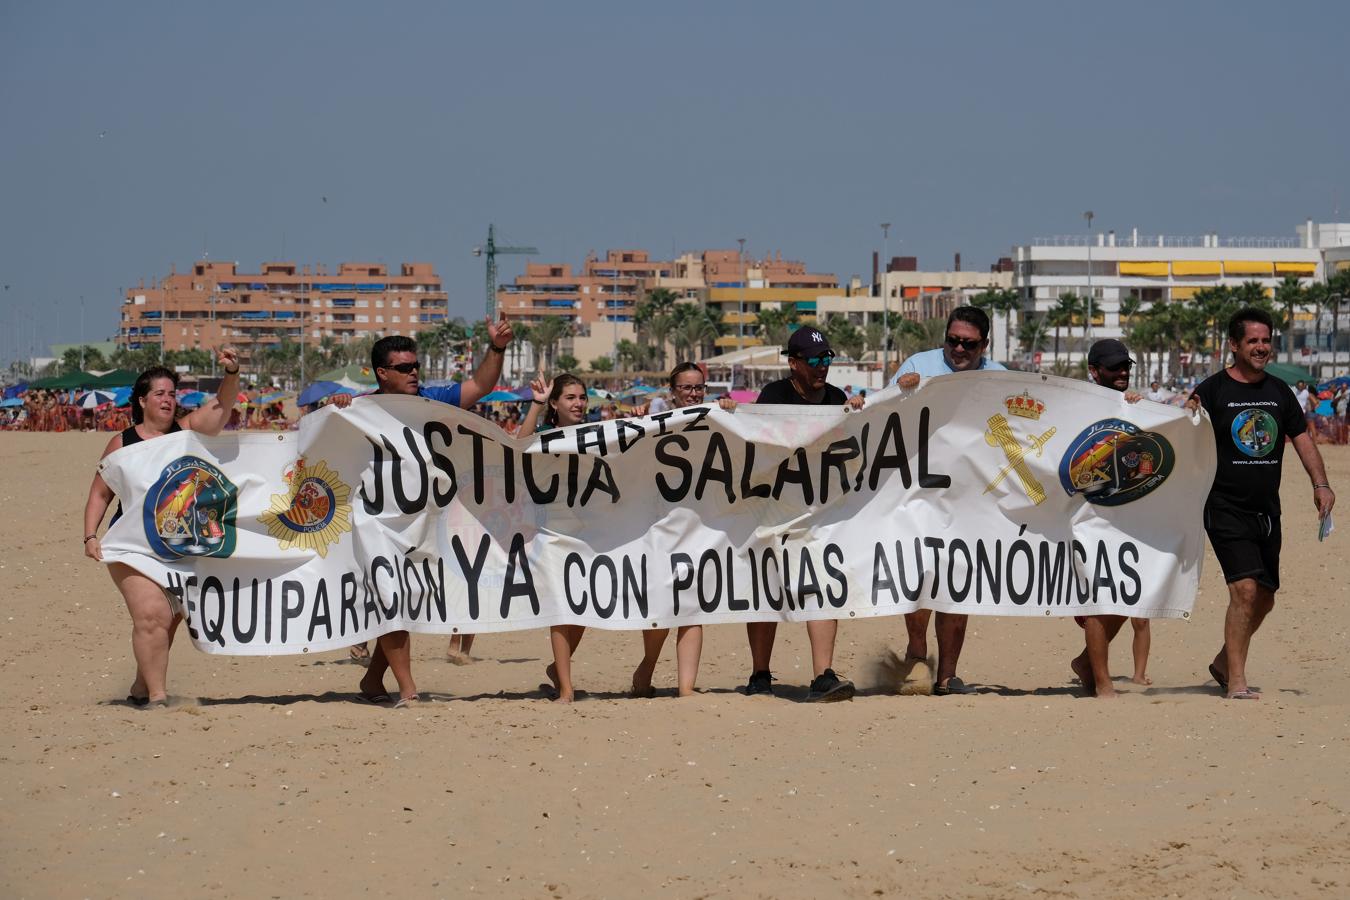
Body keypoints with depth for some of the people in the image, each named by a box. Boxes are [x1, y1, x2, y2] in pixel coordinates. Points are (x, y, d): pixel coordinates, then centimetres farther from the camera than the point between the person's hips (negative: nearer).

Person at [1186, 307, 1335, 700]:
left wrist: (1320, 483, 2)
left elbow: (1302, 439, 14)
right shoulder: (1212, 391, -6)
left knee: (1264, 598, 11)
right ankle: (1236, 683, -15)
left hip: (1267, 511, 6)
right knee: (1245, 589, -18)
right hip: (1226, 510, -6)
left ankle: (1223, 663, 32)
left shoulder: (1278, 391, 11)